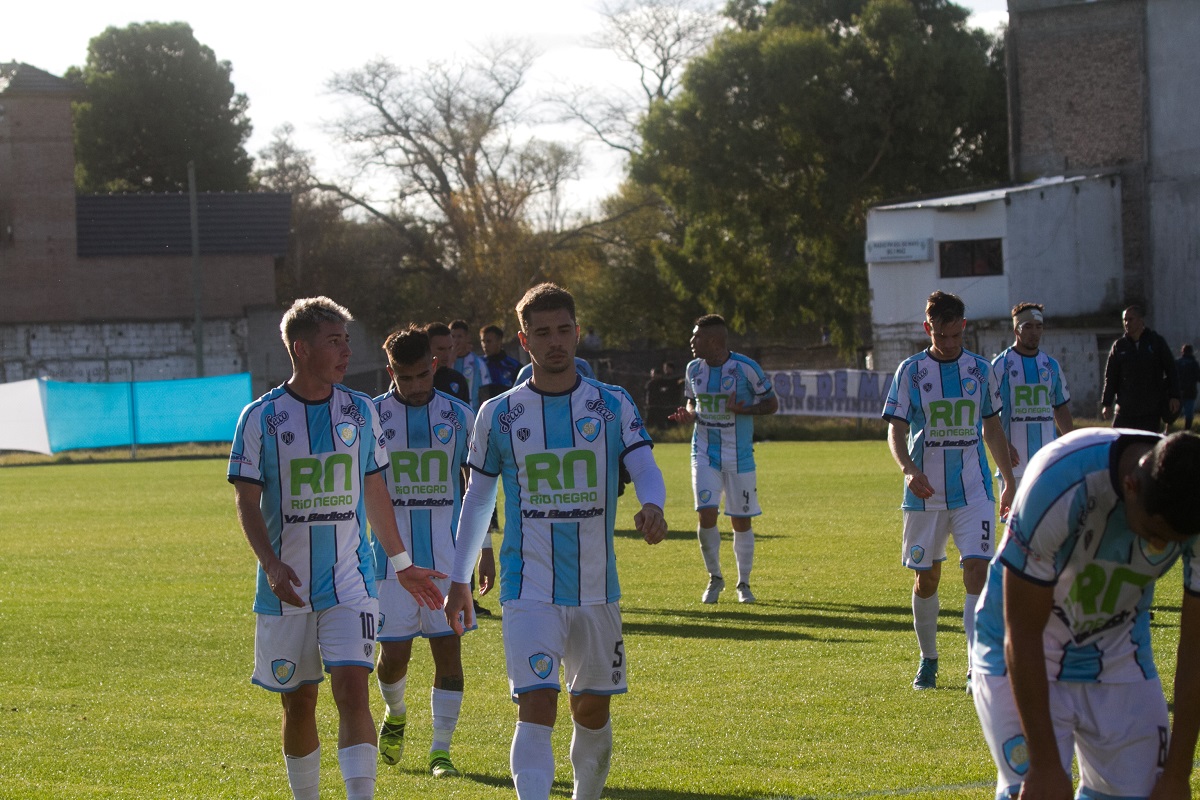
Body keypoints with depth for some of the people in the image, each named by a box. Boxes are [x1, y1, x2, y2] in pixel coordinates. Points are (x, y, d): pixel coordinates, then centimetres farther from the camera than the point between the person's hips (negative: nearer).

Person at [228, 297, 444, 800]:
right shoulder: (260, 418, -3)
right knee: (298, 703, 8)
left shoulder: (359, 411, 6)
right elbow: (247, 502, -3)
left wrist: (402, 564, 19)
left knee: (352, 688, -15)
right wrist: (271, 565, -18)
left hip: (349, 583, 1)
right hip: (287, 588, -1)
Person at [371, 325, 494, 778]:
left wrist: (485, 551, 9)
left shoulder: (460, 416, 4)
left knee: (448, 651, -2)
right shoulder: (371, 417, 0)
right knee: (394, 653, -2)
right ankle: (395, 714, 30)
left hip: (447, 554, 1)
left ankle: (441, 751, 6)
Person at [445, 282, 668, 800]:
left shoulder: (613, 405, 4)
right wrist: (459, 580, 9)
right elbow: (477, 500, 10)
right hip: (529, 588, -2)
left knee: (593, 711, 12)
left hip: (597, 588, 2)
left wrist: (652, 506, -30)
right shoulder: (498, 415, 3)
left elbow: (645, 469, -6)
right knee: (536, 708, -16)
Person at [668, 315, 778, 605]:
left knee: (741, 521, 4)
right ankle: (715, 578, 8)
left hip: (739, 456, -2)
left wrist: (743, 409, -20)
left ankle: (744, 583, 21)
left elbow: (771, 403, -2)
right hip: (705, 454, 2)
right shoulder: (694, 369, 4)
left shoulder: (745, 368, -10)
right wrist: (687, 414, -4)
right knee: (706, 515, -11)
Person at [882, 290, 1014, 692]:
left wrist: (1009, 483, 18)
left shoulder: (980, 369, 6)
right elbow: (896, 430, -4)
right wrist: (909, 470, -23)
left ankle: (976, 669, -15)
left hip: (973, 491, 0)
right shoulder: (911, 371, -1)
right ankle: (928, 660, 28)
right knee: (926, 579, 8)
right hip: (925, 493, 0)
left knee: (977, 571, -13)